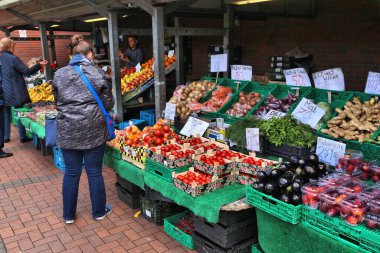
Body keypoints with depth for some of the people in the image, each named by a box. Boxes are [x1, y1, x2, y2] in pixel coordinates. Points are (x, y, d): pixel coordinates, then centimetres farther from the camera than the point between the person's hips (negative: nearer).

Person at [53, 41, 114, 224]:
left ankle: (68, 215, 25)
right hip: (93, 129, -2)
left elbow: (57, 101, 13)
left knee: (71, 172, 13)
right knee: (94, 172, 9)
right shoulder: (98, 74, -4)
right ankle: (99, 211, 25)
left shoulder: (59, 74, 5)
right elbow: (108, 104, -1)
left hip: (67, 130, 3)